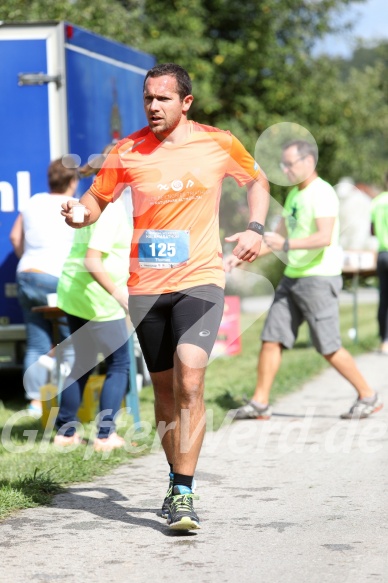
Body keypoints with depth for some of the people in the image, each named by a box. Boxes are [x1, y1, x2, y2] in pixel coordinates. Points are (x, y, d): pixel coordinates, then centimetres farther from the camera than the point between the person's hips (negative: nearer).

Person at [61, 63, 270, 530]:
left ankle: (184, 494, -18)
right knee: (164, 389, 10)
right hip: (146, 285, 2)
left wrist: (254, 229, 1)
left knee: (189, 379, -20)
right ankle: (176, 479, 30)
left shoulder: (219, 145, 0)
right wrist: (78, 214, -12)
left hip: (200, 280, -2)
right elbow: (97, 198, 11)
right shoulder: (128, 152, 1)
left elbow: (257, 181, 17)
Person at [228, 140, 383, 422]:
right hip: (292, 277, 9)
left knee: (328, 347, -5)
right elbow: (279, 236, 24)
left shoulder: (322, 193, -14)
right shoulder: (294, 195, 15)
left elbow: (325, 237, -26)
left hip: (319, 278, -9)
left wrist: (286, 245, -32)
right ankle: (260, 403, 8)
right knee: (272, 339, 4)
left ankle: (368, 396, 8)